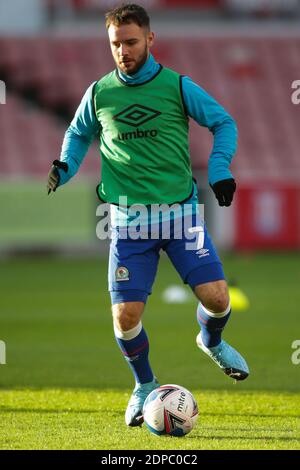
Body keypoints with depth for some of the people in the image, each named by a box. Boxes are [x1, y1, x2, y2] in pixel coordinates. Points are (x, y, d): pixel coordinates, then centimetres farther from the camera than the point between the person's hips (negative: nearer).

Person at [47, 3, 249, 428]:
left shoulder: (178, 86, -2)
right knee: (126, 316, -8)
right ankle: (144, 385, 21)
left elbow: (224, 123, 9)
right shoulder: (99, 93, 3)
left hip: (181, 209, -1)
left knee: (216, 297, -11)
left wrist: (219, 169, -4)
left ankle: (212, 341, 27)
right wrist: (66, 166, 2)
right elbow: (78, 134, 20)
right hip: (129, 218, 1)